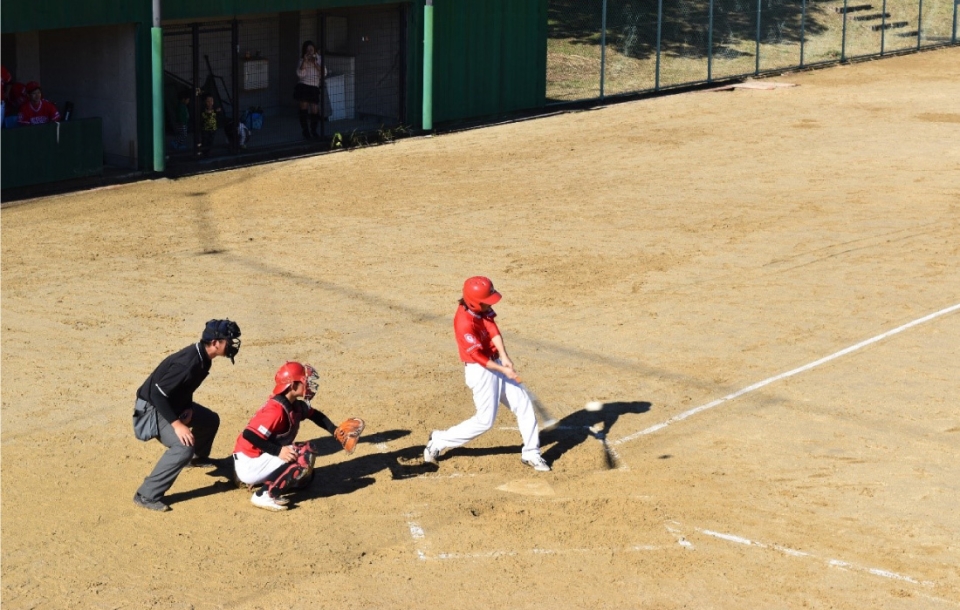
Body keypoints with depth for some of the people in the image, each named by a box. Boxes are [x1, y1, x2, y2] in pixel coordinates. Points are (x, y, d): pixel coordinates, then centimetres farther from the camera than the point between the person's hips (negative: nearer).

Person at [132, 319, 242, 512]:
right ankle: (147, 495, -22)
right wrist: (176, 424, -34)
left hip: (172, 403, 10)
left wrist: (188, 408, -4)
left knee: (210, 420, 21)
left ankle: (198, 458, 50)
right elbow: (157, 394, -32)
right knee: (184, 446, -27)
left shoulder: (202, 357, -3)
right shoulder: (189, 362, -32)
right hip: (152, 408, -10)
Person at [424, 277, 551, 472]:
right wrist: (503, 370, -23)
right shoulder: (464, 323, -27)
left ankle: (531, 453, 16)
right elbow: (478, 356, -24)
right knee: (485, 420, -5)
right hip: (480, 371, -9)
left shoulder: (481, 309, -2)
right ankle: (439, 441, 10)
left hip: (495, 364, 9)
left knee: (524, 403, 6)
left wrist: (504, 357, -23)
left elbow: (493, 330, -11)